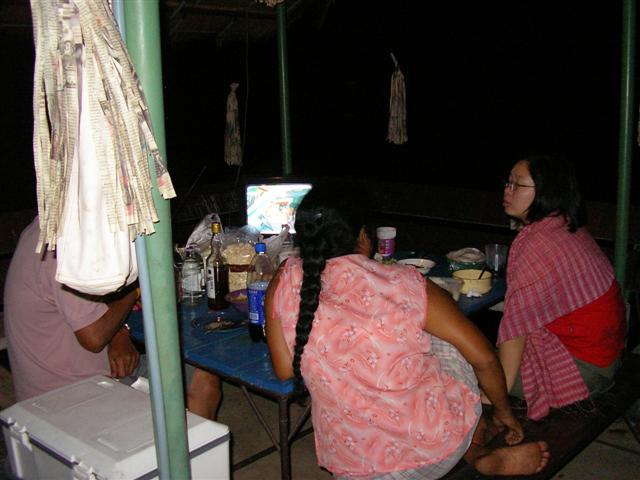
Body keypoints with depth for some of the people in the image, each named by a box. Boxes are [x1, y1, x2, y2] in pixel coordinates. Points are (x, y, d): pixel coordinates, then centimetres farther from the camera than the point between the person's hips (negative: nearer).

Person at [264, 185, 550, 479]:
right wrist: (504, 412, 14)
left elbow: (285, 371, -3)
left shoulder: (286, 281, -10)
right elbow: (484, 358, -5)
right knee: (446, 340, 23)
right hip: (439, 451, -1)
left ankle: (480, 456, 32)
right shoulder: (405, 284, -14)